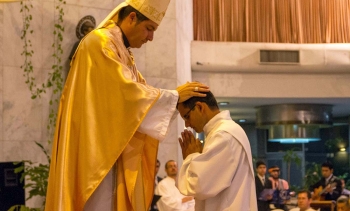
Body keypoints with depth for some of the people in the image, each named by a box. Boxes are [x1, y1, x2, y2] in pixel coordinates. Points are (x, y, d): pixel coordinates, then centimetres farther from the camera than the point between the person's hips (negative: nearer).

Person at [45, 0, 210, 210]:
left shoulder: (124, 54, 20)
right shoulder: (100, 43, -11)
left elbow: (140, 91, 17)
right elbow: (125, 90, -19)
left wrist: (178, 98, 2)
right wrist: (174, 96, -12)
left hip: (115, 151, 10)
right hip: (96, 151, -10)